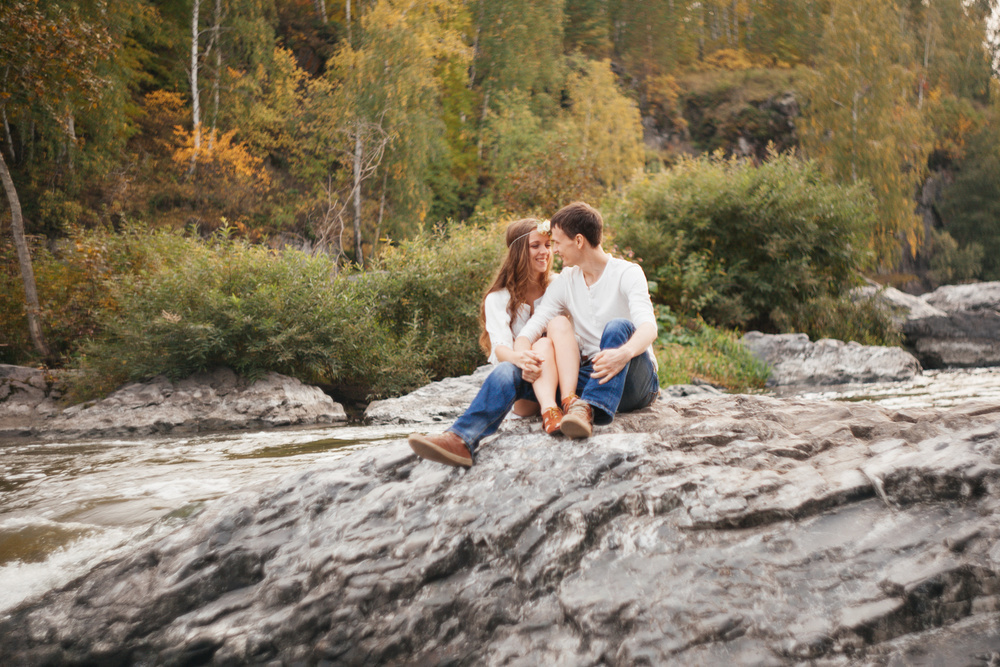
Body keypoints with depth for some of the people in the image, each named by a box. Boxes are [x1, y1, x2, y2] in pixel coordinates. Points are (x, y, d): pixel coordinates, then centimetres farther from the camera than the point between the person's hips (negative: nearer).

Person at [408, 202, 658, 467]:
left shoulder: (627, 273, -5)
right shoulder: (564, 283, 11)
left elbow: (648, 326, -23)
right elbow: (531, 328, 2)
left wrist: (624, 353, -45)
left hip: (634, 385, -4)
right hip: (588, 377, 4)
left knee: (619, 326, -33)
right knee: (511, 369, -16)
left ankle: (589, 411, -46)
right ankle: (462, 440, -36)